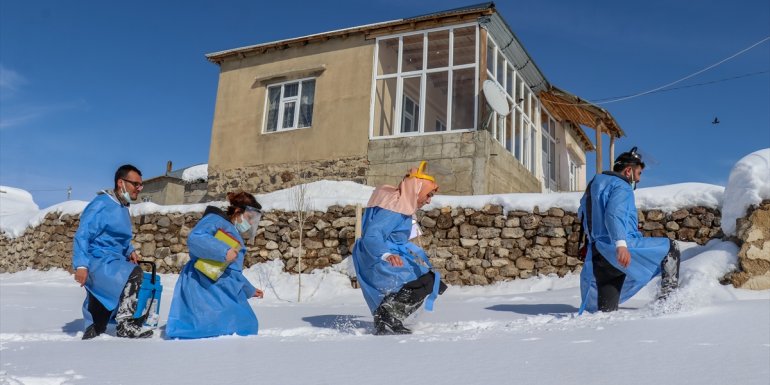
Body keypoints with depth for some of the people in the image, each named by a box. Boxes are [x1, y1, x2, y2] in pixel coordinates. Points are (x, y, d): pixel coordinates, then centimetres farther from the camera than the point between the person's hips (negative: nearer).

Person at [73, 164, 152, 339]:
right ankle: (126, 326, -30)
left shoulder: (123, 208, 15)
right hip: (98, 262, -10)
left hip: (113, 262, 10)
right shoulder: (101, 204, -12)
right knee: (133, 274, -33)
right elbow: (82, 235, -18)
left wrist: (130, 251, 8)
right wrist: (81, 265, -28)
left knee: (99, 313, 16)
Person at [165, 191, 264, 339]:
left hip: (224, 289, 10)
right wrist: (224, 251, -26)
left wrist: (250, 290, 47)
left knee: (245, 325, -4)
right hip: (204, 284, -10)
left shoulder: (236, 239, 30)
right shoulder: (216, 219, 1)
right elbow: (194, 238, -20)